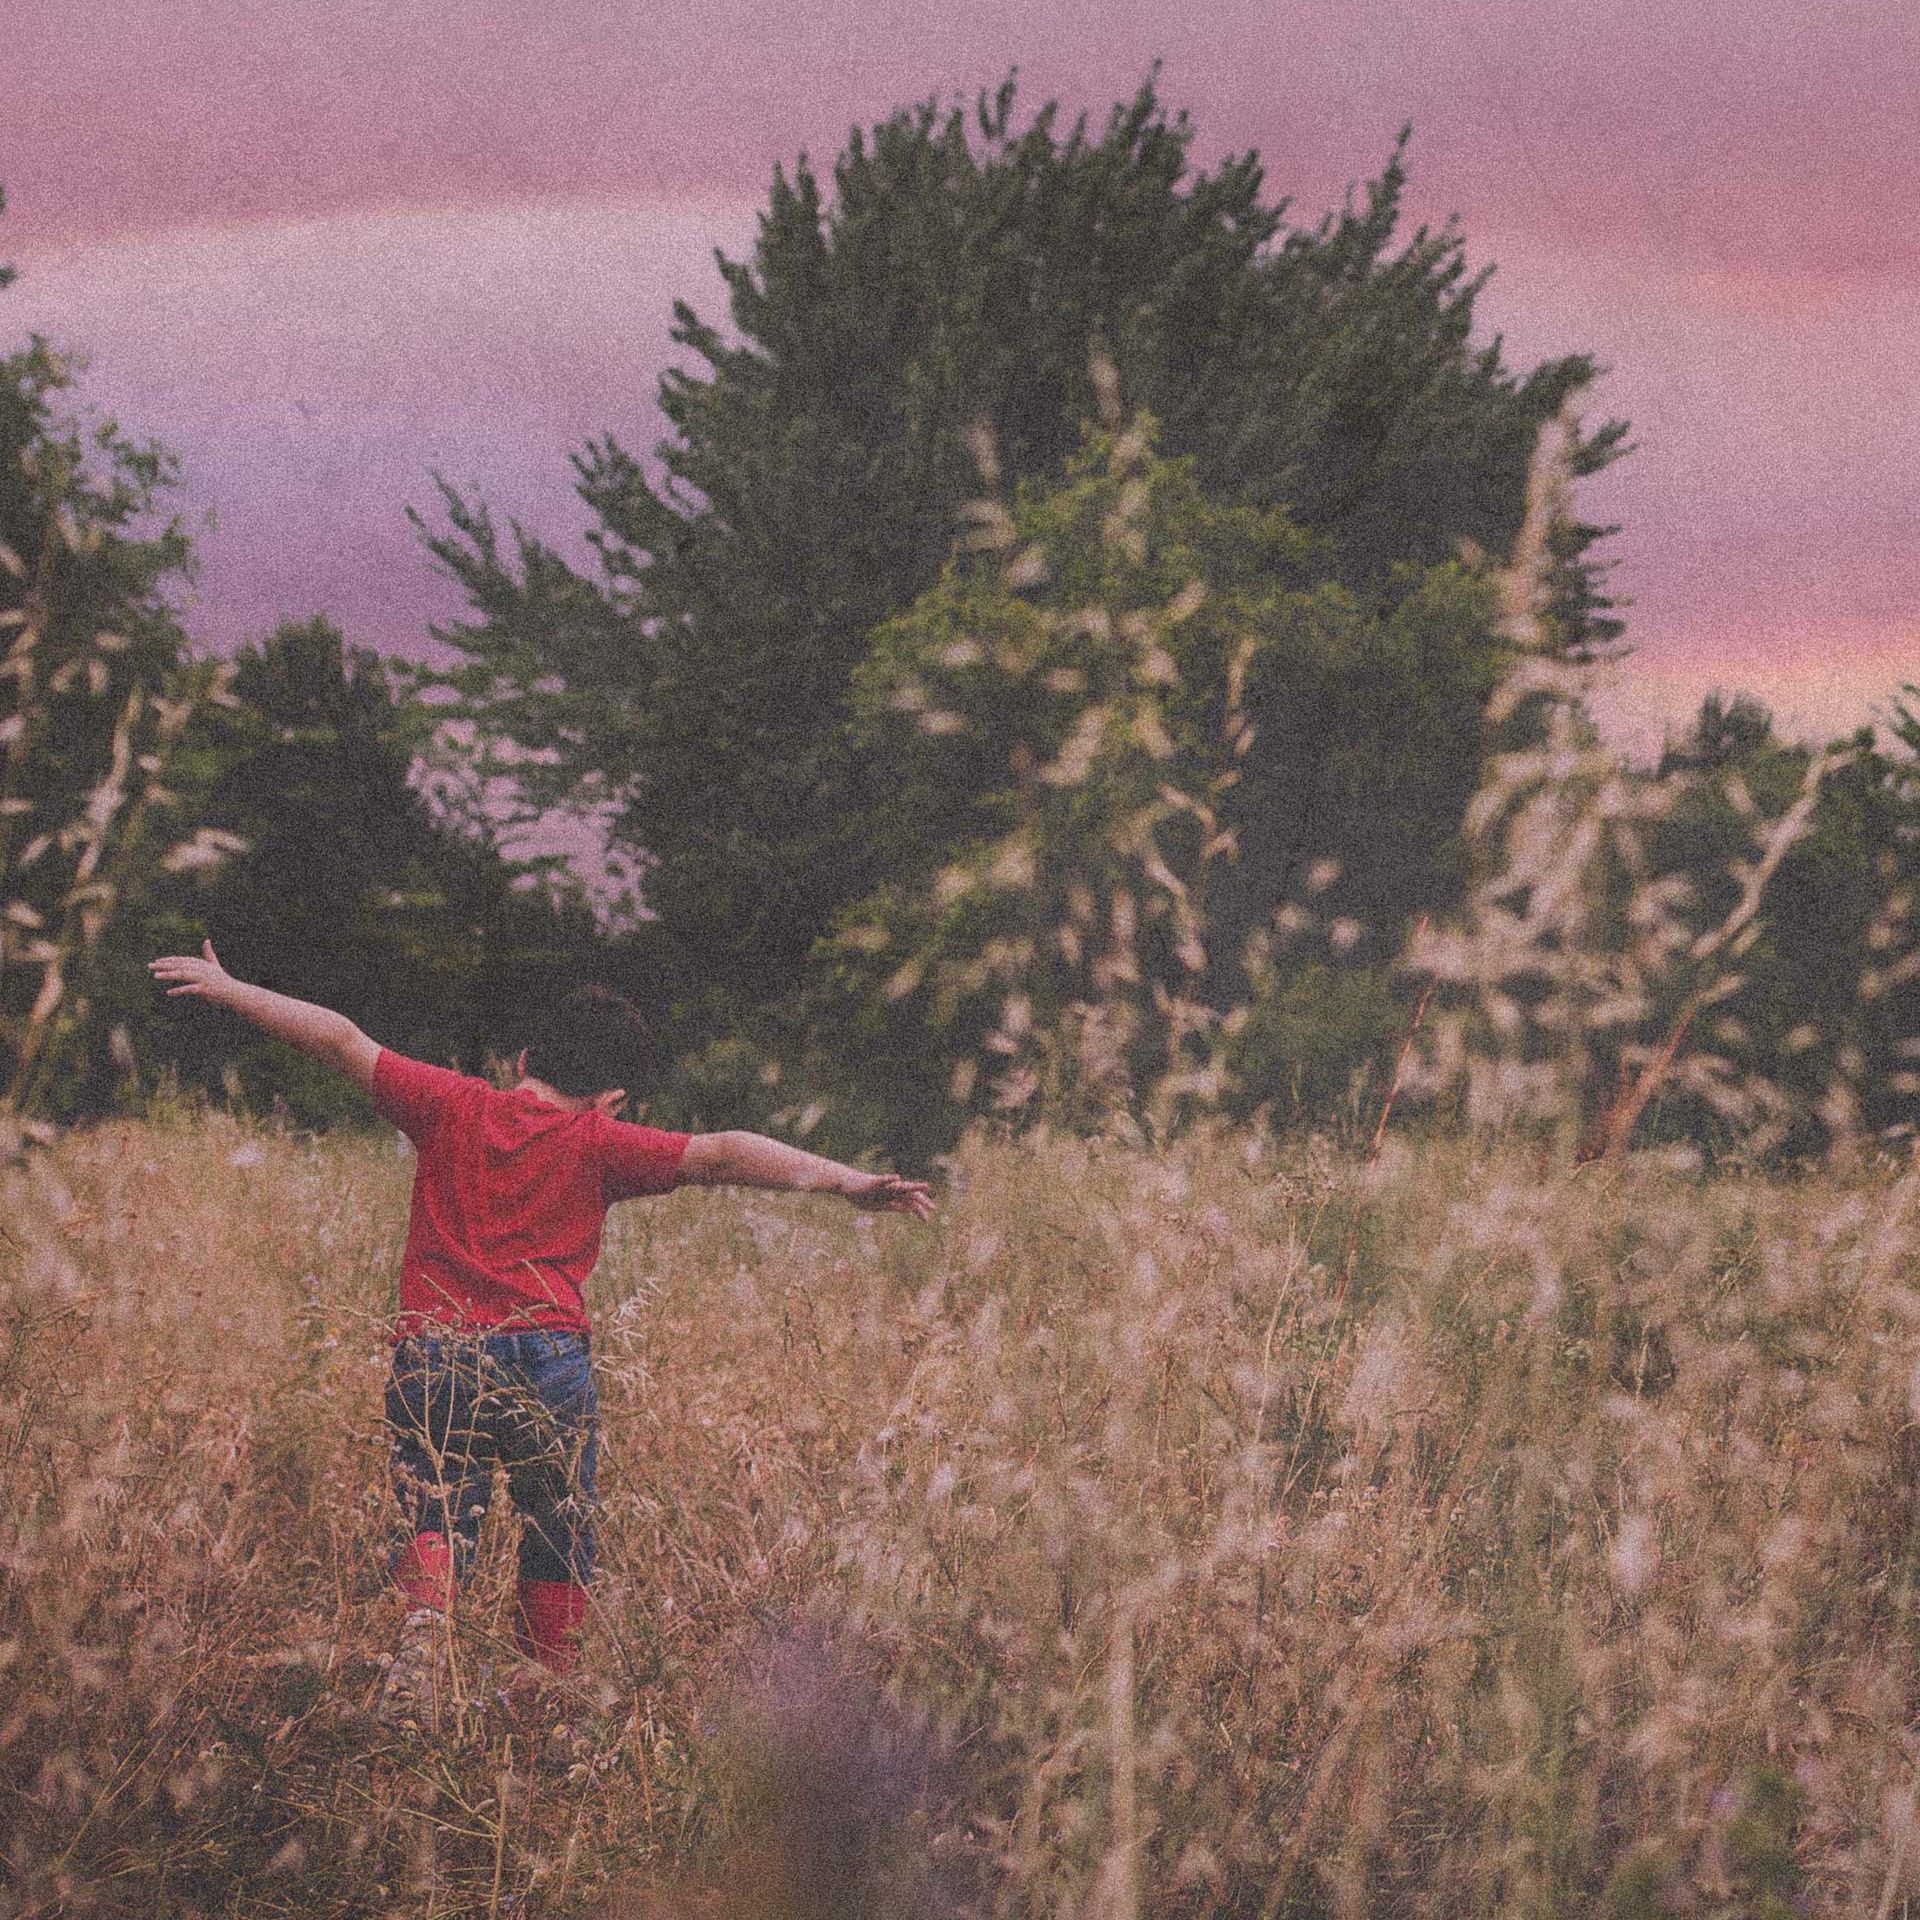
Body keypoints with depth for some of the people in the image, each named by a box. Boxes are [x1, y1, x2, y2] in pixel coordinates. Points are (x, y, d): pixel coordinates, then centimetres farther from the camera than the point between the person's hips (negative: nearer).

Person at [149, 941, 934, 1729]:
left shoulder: (453, 1107, 9)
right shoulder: (600, 1146, 3)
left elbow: (340, 1040, 11)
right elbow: (720, 1155, -5)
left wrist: (225, 988, 19)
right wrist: (845, 1180, -8)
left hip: (433, 1355, 1)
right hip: (547, 1360, -1)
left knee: (434, 1512, 1)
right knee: (558, 1541, 12)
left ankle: (425, 1614, -29)